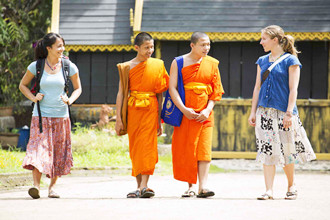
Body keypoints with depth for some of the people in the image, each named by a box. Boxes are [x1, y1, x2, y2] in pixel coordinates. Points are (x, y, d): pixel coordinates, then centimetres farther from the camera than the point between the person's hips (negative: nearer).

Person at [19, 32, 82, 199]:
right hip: (40, 116, -2)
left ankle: (52, 186, 15)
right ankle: (36, 185, -18)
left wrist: (70, 100, -5)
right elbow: (23, 85, 13)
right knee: (39, 148, -14)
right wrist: (33, 97, -4)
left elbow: (78, 88, 14)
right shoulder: (36, 66, -1)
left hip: (61, 116, 2)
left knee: (59, 152, 3)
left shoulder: (69, 67, 2)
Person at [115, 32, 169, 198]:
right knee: (135, 148, 2)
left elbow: (160, 93, 10)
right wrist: (118, 118, -4)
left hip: (151, 109, -1)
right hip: (133, 110, 1)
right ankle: (139, 186, 10)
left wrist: (159, 119, 9)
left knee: (147, 146, -12)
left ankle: (143, 187, -20)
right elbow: (121, 93, 2)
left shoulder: (157, 65, 7)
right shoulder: (127, 67, 4)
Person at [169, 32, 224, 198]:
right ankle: (190, 186, 9)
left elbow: (216, 91, 6)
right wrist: (184, 109, -16)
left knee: (204, 149, -9)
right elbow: (172, 88, -5)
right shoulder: (179, 63, 2)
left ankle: (202, 187, -14)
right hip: (185, 112, -1)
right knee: (186, 149, 0)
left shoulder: (212, 64, 8)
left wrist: (208, 110, -8)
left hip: (204, 114, 1)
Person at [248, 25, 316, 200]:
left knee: (286, 150, 2)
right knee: (267, 150, -3)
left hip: (283, 111, -4)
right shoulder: (262, 61, 13)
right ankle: (269, 190, -4)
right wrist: (253, 112, 10)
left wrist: (289, 113, -15)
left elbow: (293, 89, -8)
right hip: (265, 112, 4)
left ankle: (291, 186, 21)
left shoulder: (290, 61, -3)